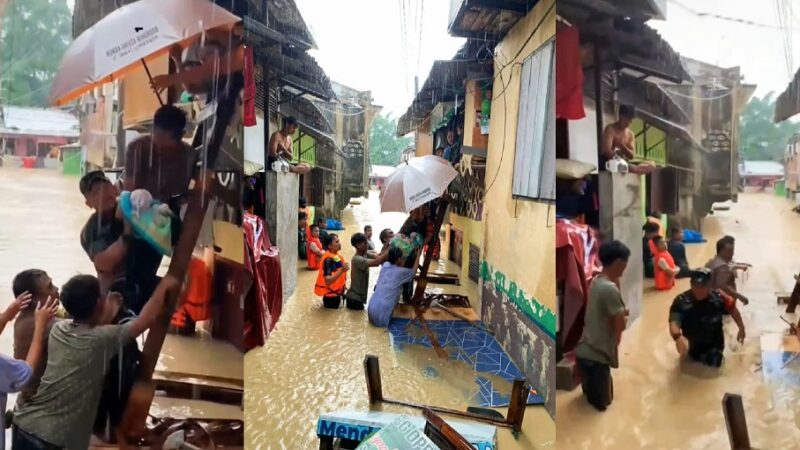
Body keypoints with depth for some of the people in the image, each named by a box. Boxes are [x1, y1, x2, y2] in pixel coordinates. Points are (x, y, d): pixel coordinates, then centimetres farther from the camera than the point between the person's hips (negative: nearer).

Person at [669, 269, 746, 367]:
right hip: (692, 347, -1)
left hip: (714, 345, 1)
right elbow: (674, 323, -39)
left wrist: (741, 328, 8)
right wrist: (678, 337, -59)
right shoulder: (681, 301, -27)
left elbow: (733, 309, 4)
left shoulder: (718, 298, -17)